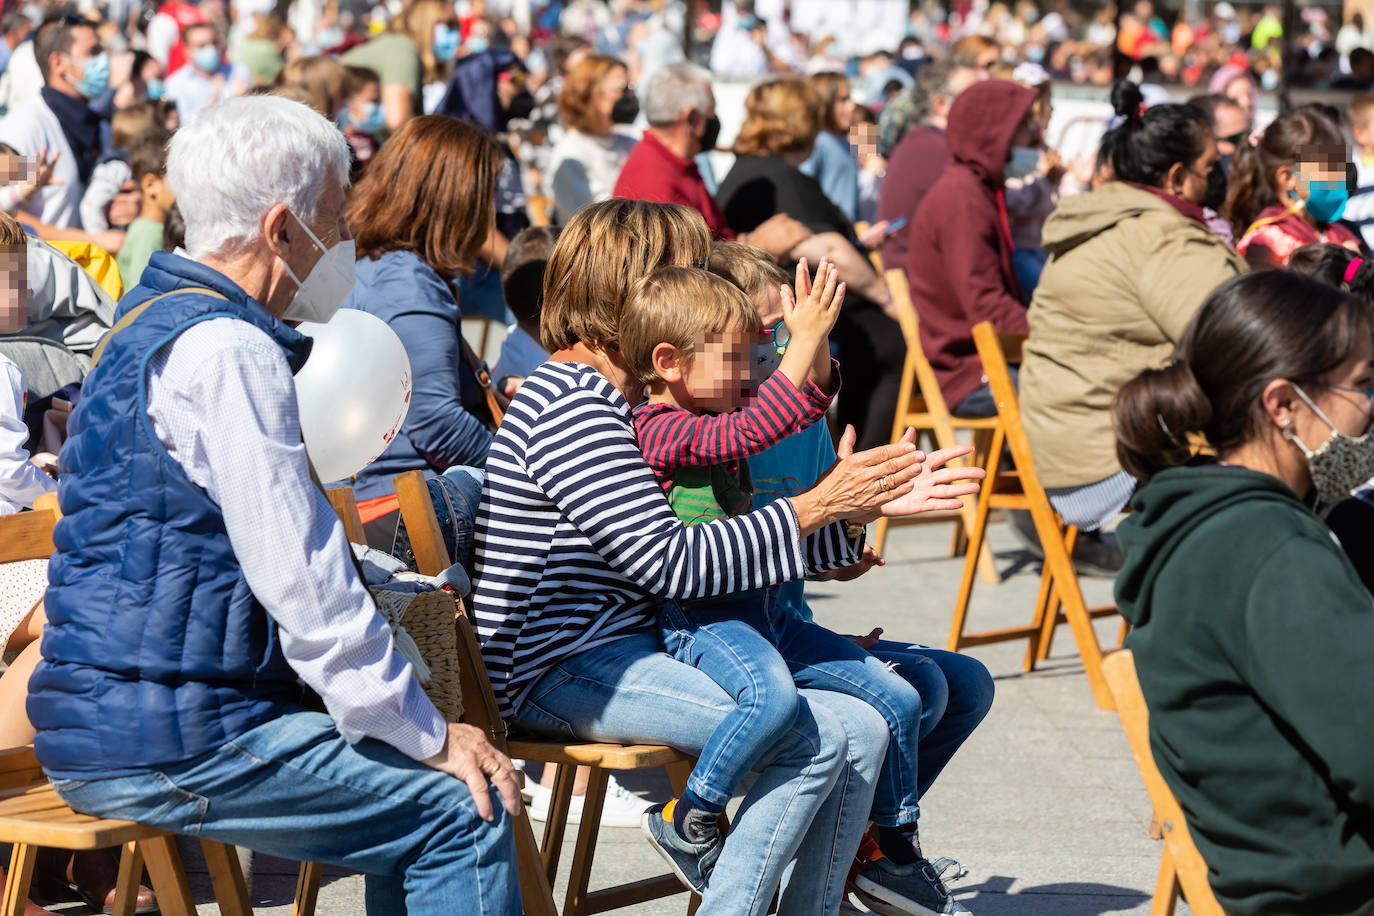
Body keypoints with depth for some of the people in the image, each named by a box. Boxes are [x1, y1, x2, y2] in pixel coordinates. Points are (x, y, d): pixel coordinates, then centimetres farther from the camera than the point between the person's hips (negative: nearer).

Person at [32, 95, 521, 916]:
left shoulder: (159, 326, 18)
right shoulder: (225, 353, -16)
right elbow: (305, 587, -20)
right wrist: (430, 737, -13)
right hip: (166, 747, -11)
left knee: (413, 789, 17)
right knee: (465, 808, -12)